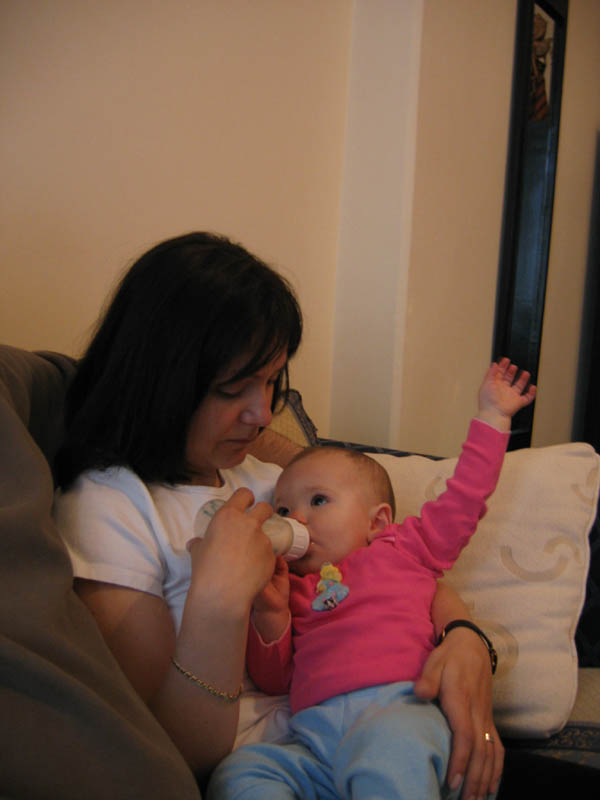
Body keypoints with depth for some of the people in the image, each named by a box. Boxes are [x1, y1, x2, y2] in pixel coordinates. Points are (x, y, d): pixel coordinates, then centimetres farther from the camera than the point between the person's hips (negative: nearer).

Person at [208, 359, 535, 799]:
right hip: (315, 735, 4)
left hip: (399, 705, -3)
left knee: (388, 743, -39)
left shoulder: (403, 547, 24)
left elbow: (464, 495, 25)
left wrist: (493, 416, 29)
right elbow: (273, 679, 23)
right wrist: (270, 614, 6)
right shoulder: (293, 589, 29)